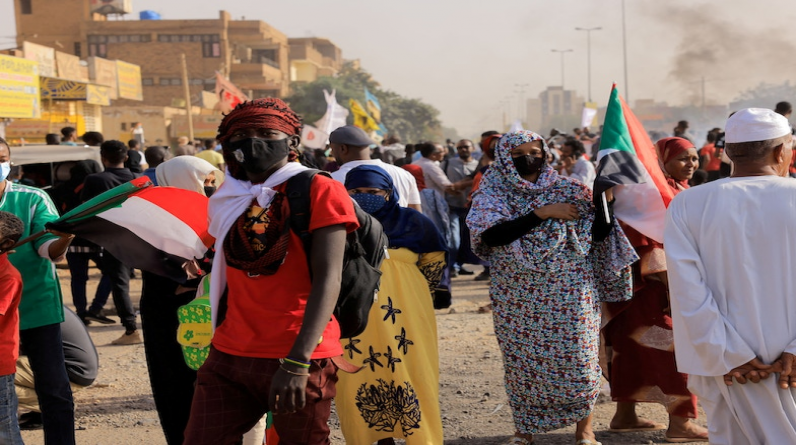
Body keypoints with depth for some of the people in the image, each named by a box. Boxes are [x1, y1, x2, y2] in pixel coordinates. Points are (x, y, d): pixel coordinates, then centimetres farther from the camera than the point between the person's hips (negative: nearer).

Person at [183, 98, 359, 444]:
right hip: (228, 357, 5)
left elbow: (328, 279, -14)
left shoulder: (318, 191, -4)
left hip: (300, 360, -5)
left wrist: (297, 362, -23)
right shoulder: (230, 201, 13)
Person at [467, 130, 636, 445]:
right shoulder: (492, 194, 1)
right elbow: (491, 234, -16)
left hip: (570, 293, 0)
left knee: (577, 357, 1)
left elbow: (597, 234, 1)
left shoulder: (569, 190, 3)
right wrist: (541, 214, -17)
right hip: (518, 297, 0)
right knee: (521, 359, 7)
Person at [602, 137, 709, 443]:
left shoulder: (679, 189, 15)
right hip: (657, 284, -10)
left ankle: (625, 416, 21)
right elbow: (650, 242, -22)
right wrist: (671, 285, -26)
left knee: (636, 348, 13)